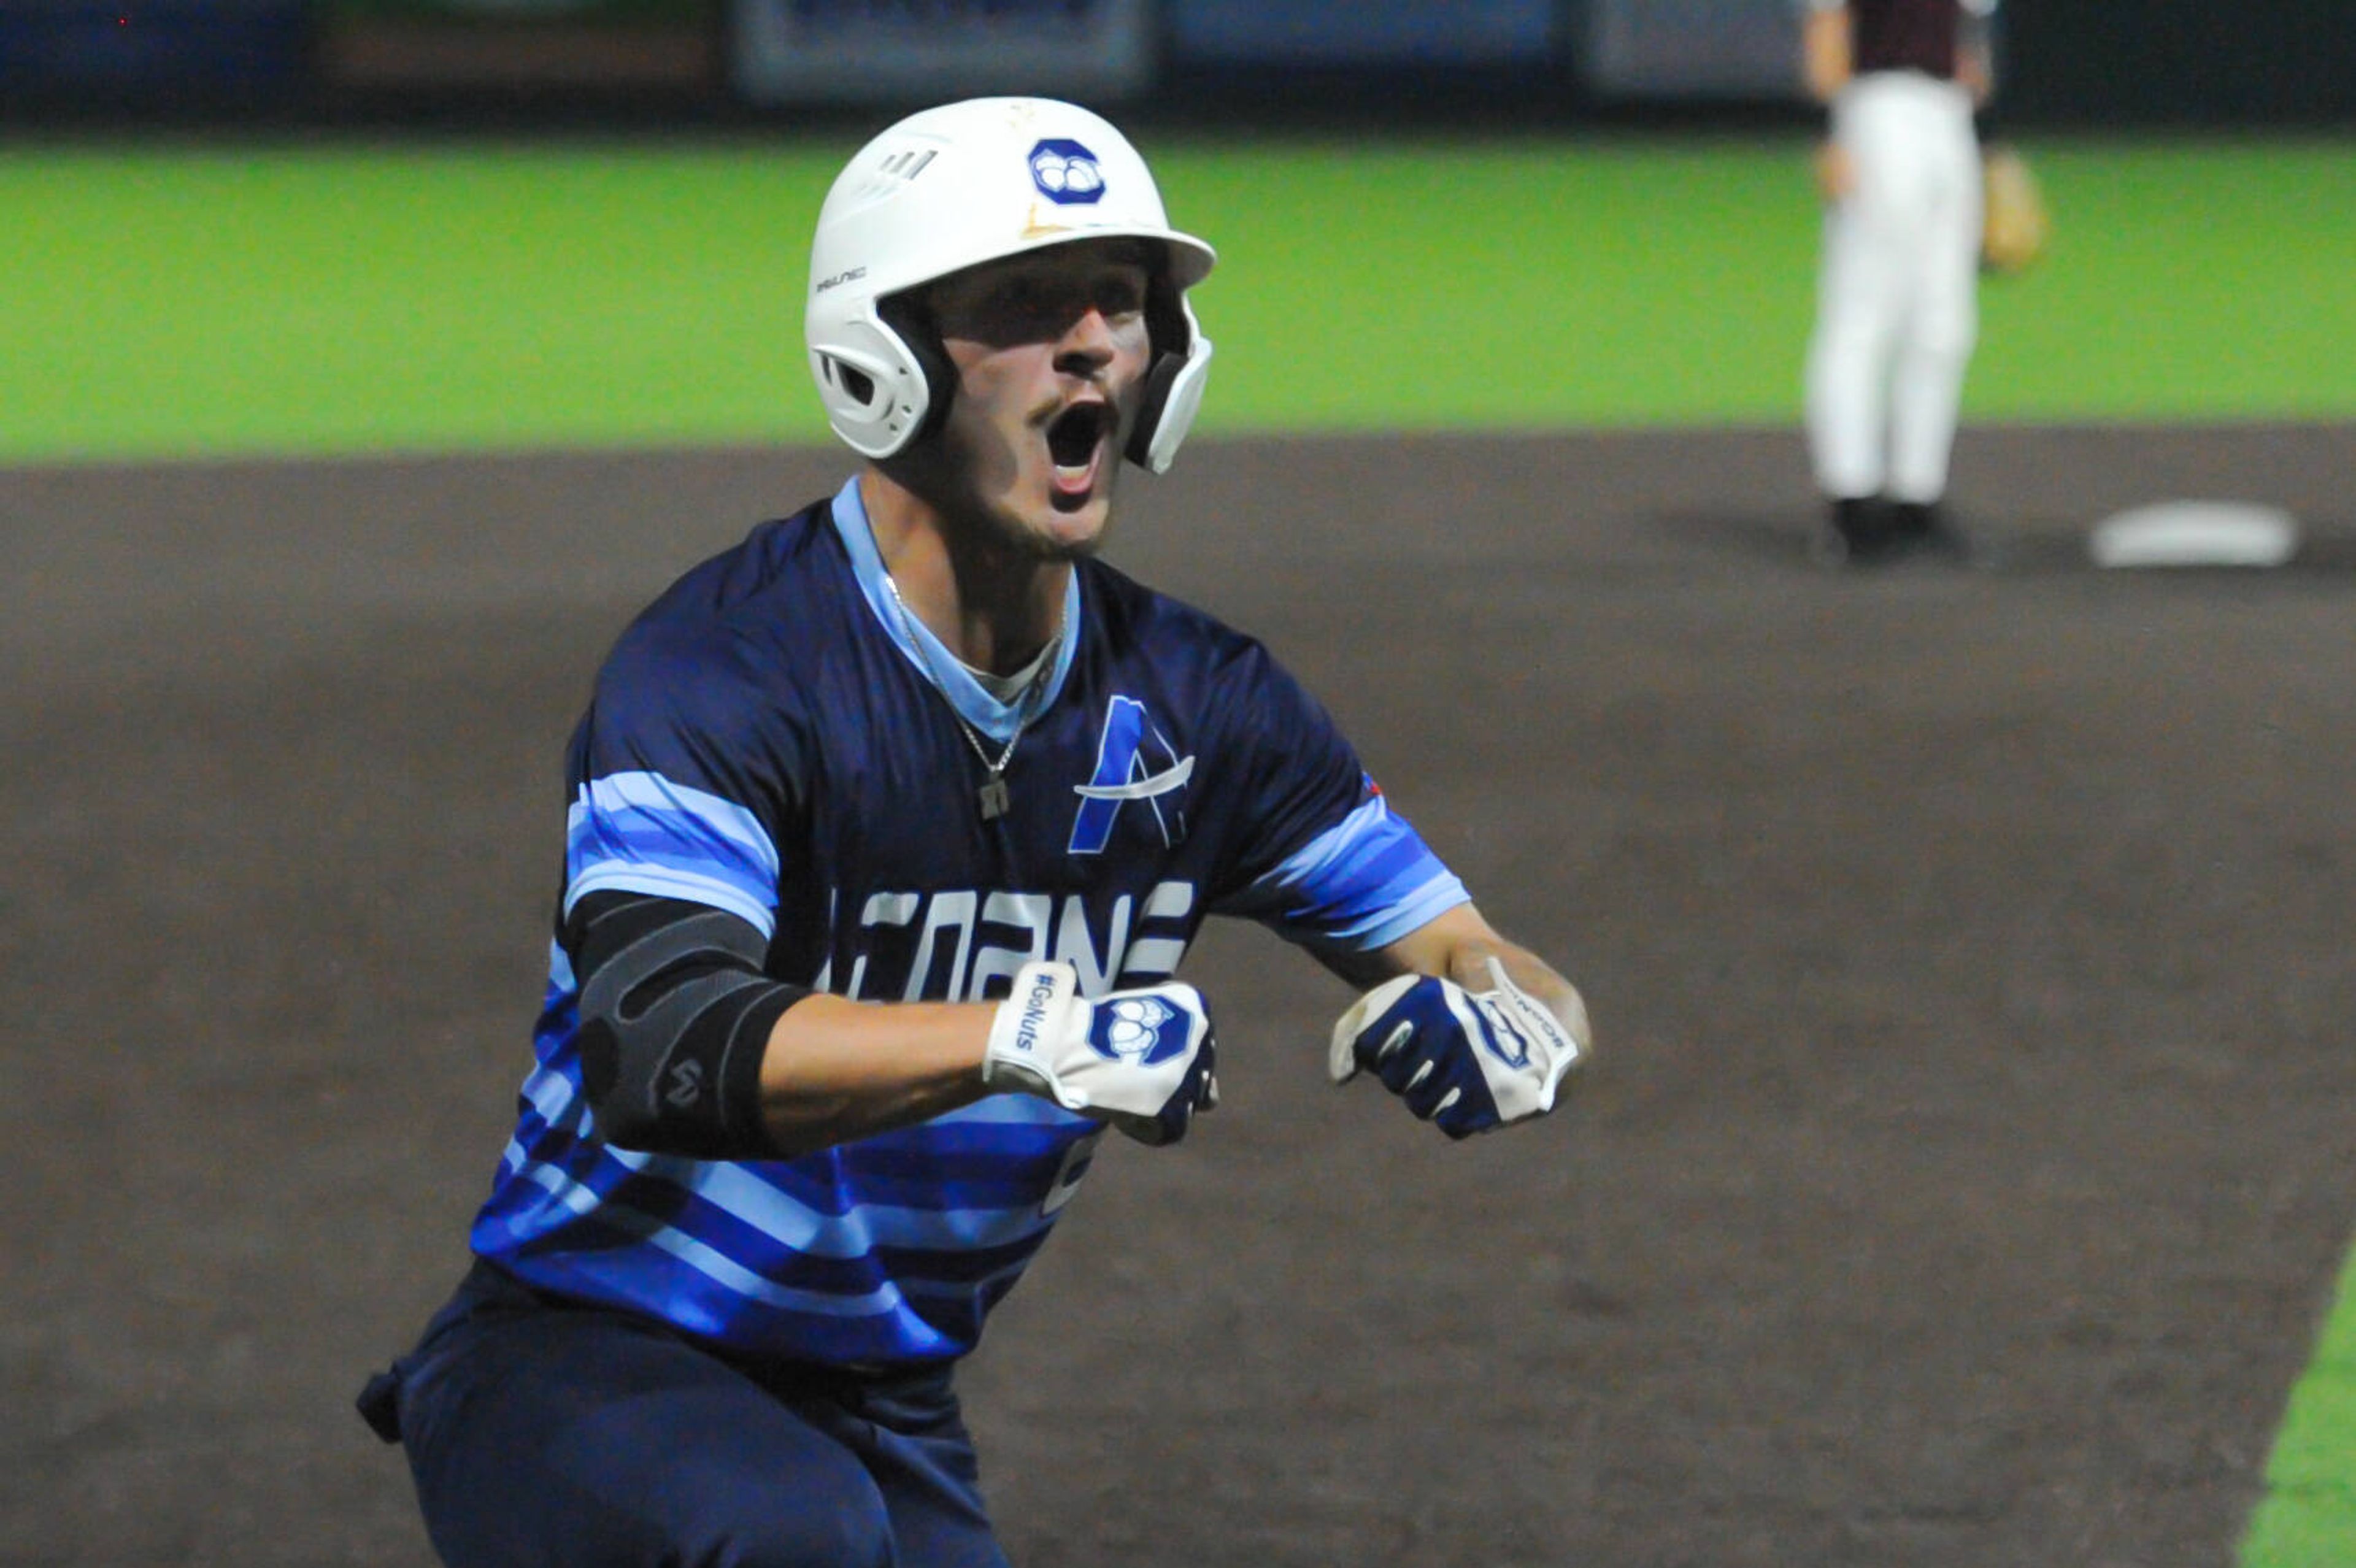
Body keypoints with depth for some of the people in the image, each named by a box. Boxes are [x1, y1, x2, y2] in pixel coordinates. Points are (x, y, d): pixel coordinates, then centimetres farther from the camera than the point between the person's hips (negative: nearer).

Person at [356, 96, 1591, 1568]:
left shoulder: (1195, 702, 1)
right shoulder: (720, 670, -20)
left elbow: (1491, 967, 1)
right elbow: (657, 1056, -36)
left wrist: (1503, 1026, -25)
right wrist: (1033, 1038, -48)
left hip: (889, 1426, 7)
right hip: (585, 1373, -7)